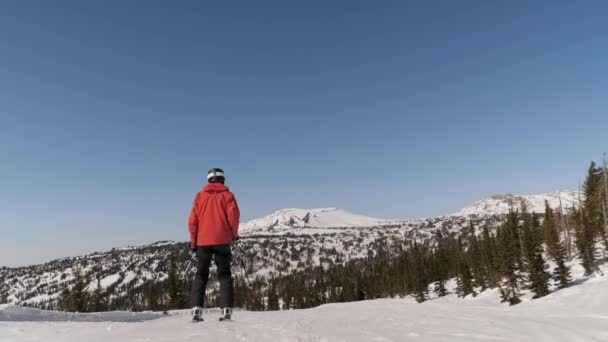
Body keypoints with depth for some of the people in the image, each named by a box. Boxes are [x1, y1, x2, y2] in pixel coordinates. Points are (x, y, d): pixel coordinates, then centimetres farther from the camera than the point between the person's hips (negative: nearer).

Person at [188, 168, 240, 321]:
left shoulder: (200, 196, 10)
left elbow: (192, 220, 5)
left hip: (203, 241, 2)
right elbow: (233, 216, -8)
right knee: (224, 274, 4)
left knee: (201, 275, 10)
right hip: (222, 241, -2)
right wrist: (234, 234, 7)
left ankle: (196, 308, -1)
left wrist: (194, 241, 11)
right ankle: (226, 309, -6)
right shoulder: (227, 195, 4)